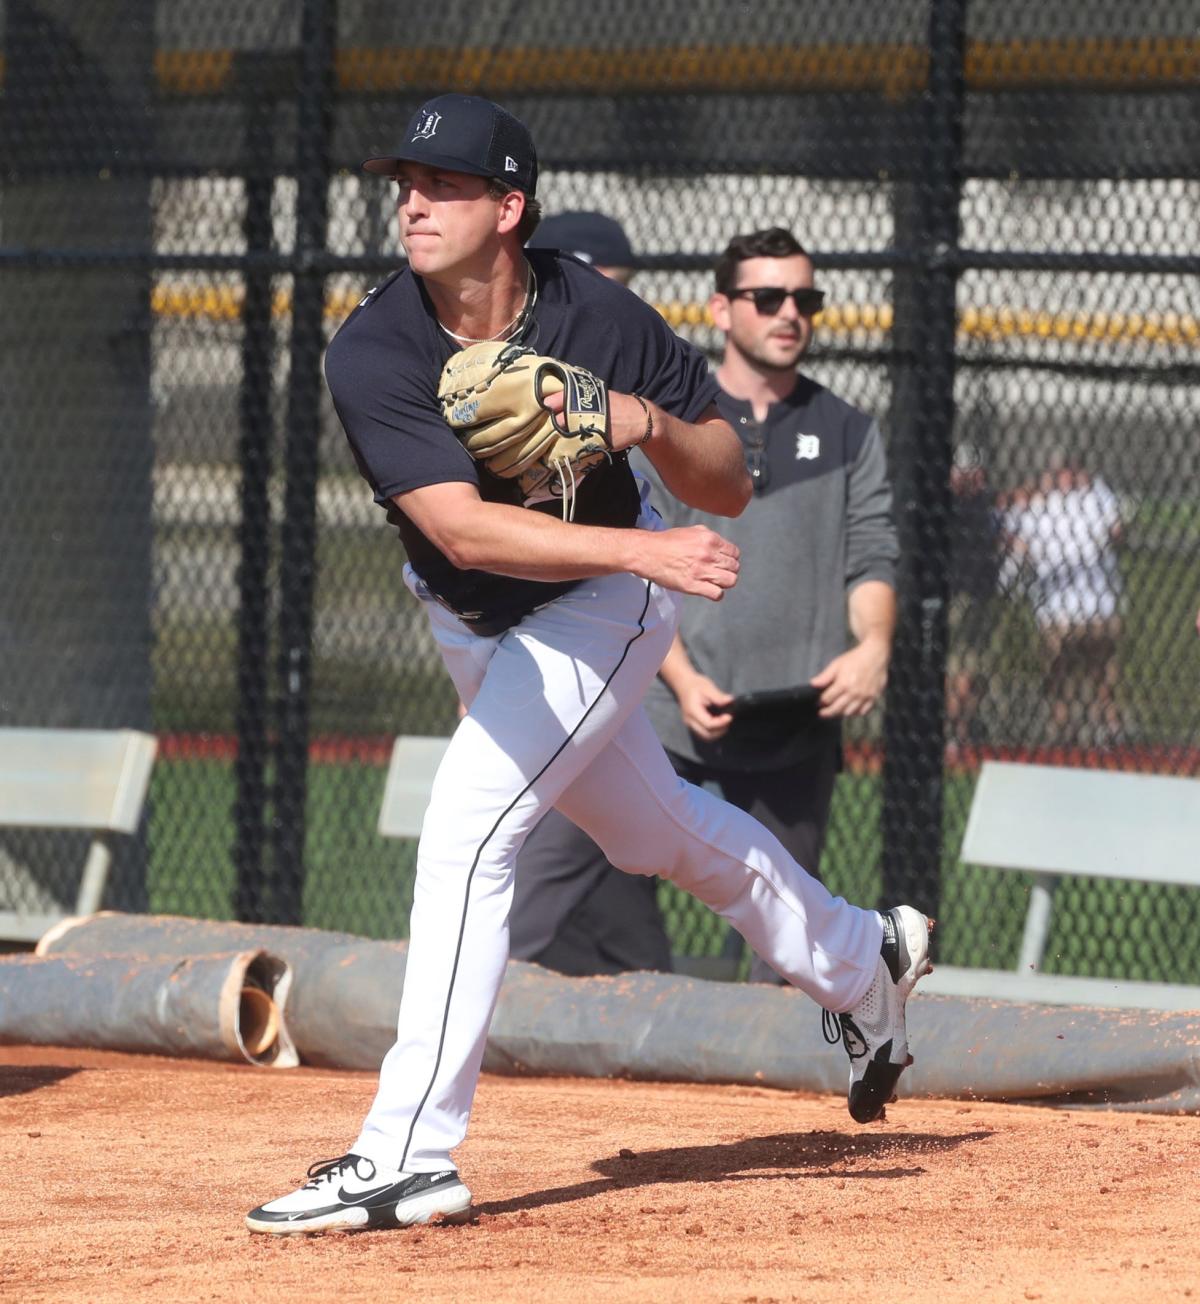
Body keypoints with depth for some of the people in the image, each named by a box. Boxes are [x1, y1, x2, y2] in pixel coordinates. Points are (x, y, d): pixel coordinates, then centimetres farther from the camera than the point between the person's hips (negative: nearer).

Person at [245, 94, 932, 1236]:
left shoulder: (598, 318, -24)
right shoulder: (370, 355, -26)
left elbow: (730, 489, -12)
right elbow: (464, 529, -38)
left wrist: (650, 423, -33)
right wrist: (642, 548, -49)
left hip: (603, 604, -4)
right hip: (474, 626, 4)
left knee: (466, 828, -21)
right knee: (657, 829, 22)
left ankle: (408, 1152, -21)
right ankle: (862, 963, 49)